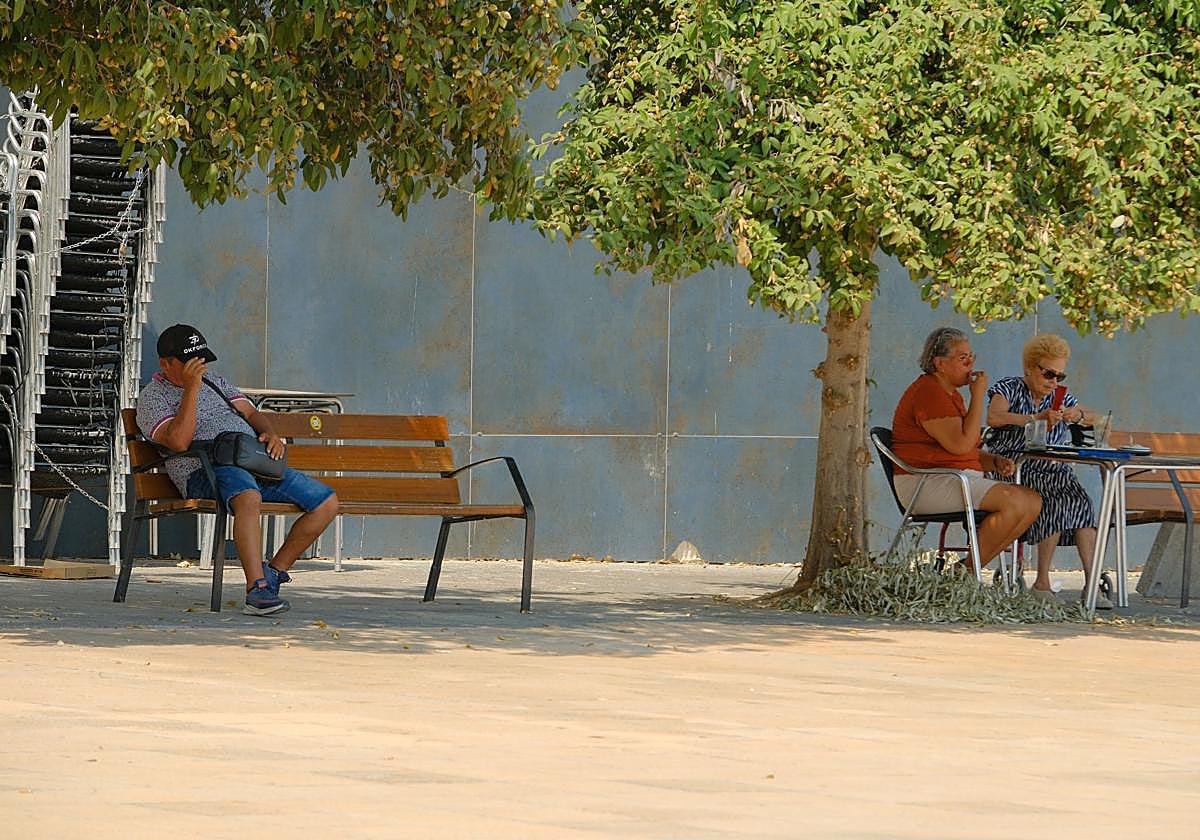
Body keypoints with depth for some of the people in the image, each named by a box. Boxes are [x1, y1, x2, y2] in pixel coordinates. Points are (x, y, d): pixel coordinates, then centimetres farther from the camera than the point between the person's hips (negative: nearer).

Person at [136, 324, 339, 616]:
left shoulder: (216, 382, 28)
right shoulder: (153, 397, 4)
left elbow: (250, 413, 22)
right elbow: (178, 441, -13)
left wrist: (269, 432, -1)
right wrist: (191, 388, -15)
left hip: (255, 462, 8)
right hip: (205, 471, -8)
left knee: (327, 502, -5)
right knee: (248, 497, -42)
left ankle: (274, 572, 3)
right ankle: (257, 590, -48)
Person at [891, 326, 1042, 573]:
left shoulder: (951, 393, 22)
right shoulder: (928, 393, -12)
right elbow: (959, 444, -21)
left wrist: (995, 461, 6)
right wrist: (978, 396, -13)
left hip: (959, 480, 11)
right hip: (926, 483, -11)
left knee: (1032, 501, -3)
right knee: (1014, 501, -24)